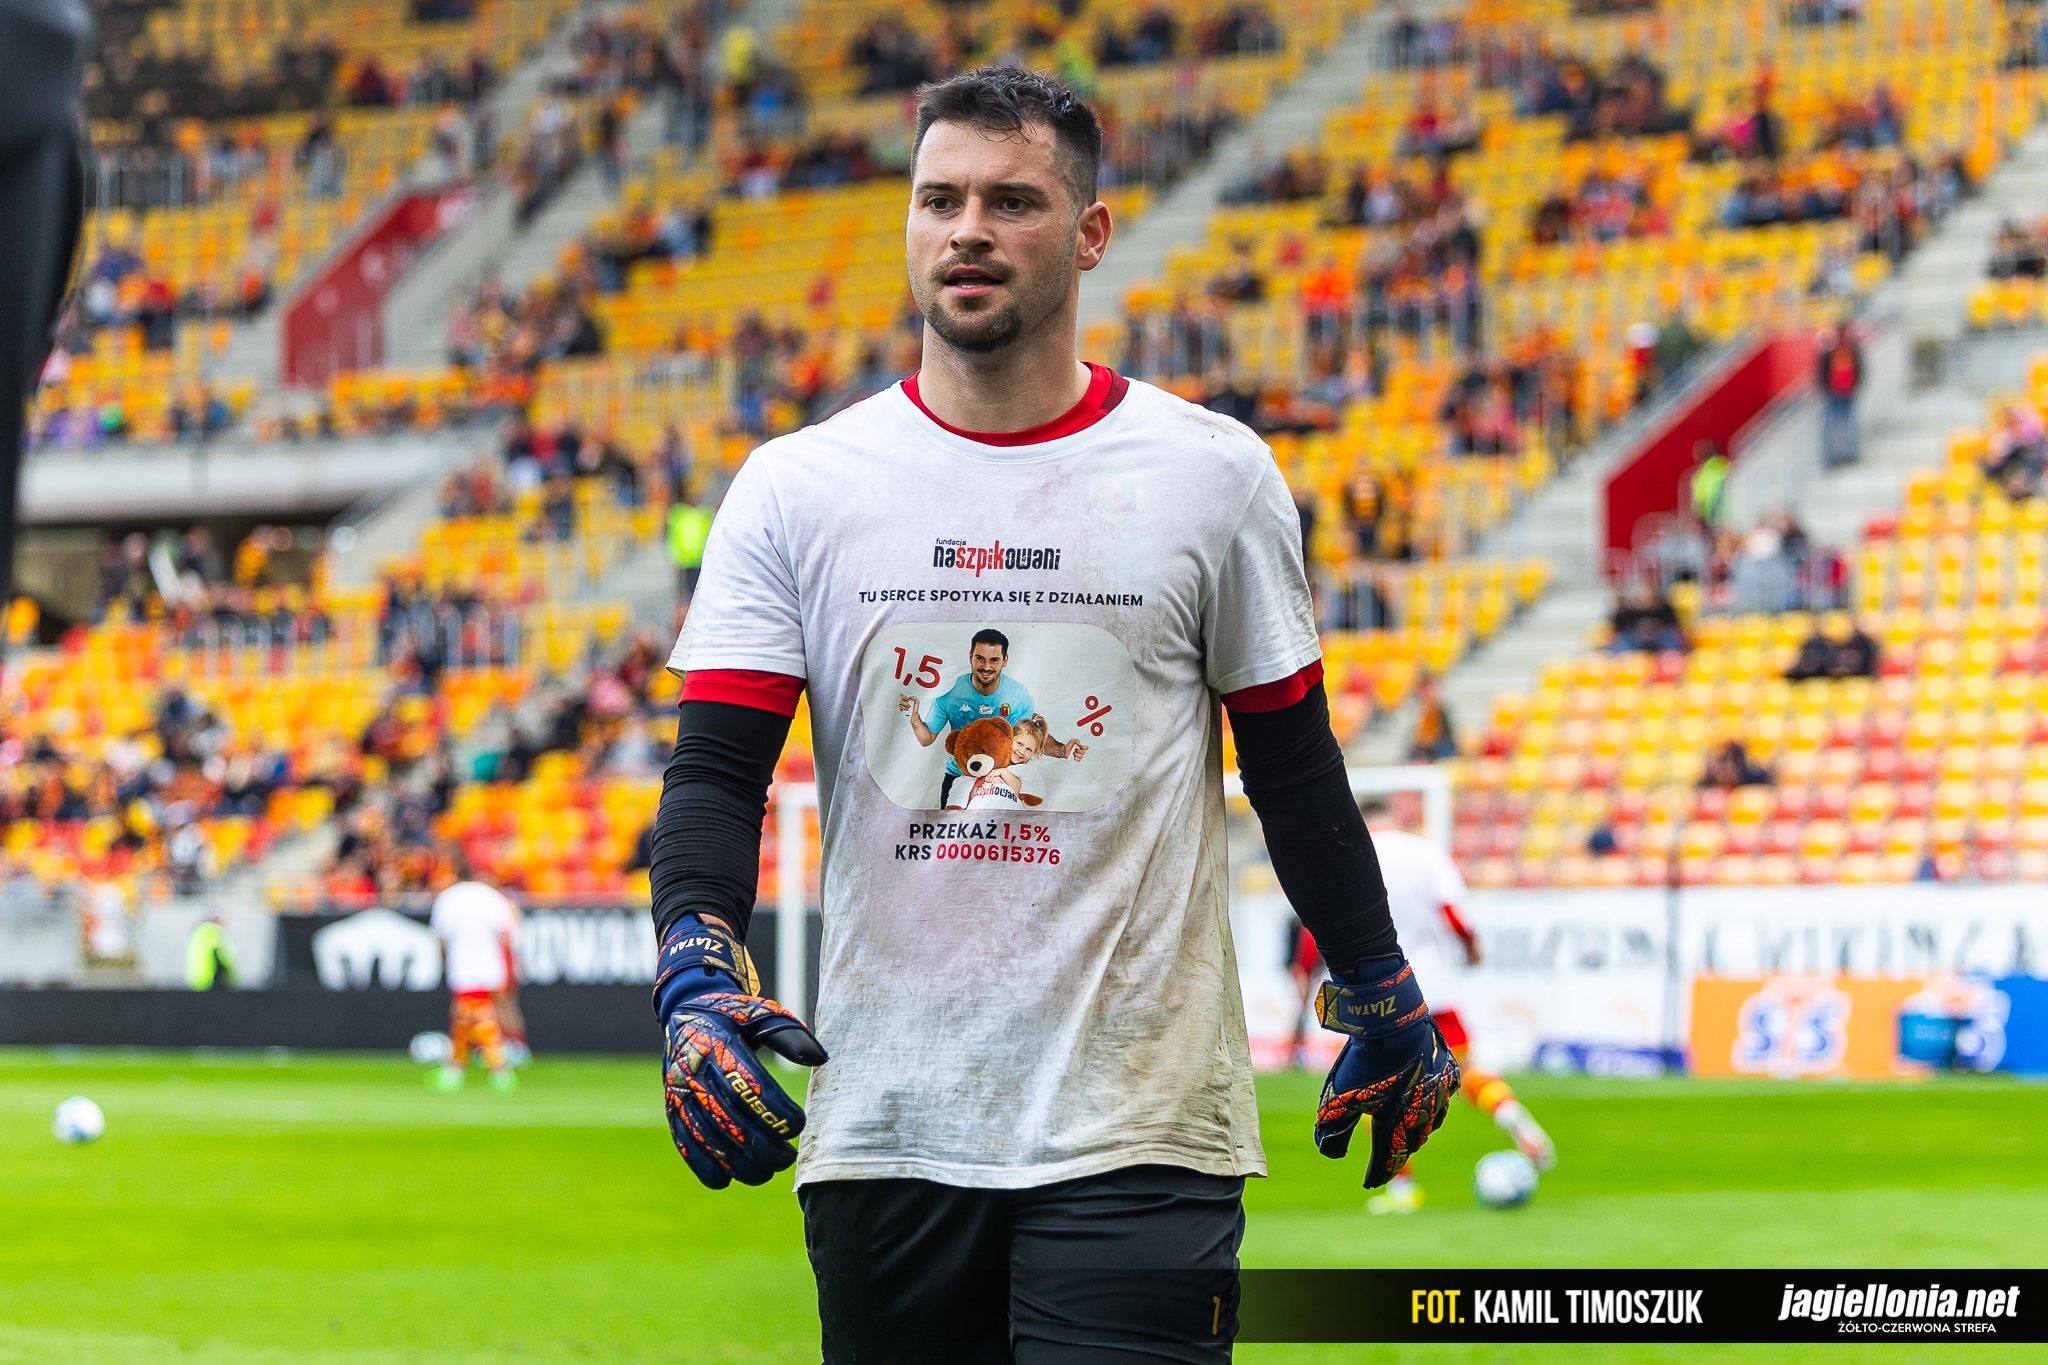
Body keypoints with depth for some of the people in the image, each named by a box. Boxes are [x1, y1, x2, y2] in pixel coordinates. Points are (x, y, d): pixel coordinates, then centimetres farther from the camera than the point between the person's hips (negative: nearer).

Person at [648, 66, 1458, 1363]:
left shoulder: (1214, 475, 3)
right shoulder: (795, 489, 5)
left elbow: (1293, 767, 12)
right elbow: (719, 768, -1)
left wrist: (1382, 995, 16)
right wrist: (697, 969, -18)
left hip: (1137, 1136, -2)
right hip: (881, 1137, 2)